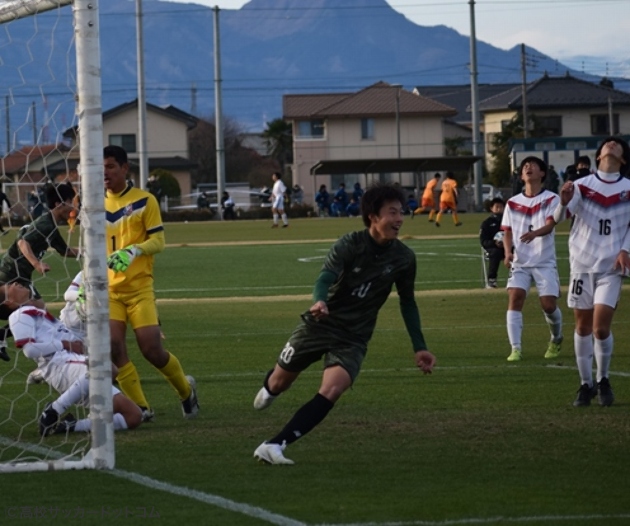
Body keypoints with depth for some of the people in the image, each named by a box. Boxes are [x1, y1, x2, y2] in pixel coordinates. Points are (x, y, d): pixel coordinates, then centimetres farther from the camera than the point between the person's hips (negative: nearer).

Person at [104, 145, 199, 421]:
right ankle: (141, 407, -1)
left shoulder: (144, 200, -3)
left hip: (140, 287, -4)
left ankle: (185, 389, 20)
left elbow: (158, 241, -6)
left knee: (151, 349, -8)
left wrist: (134, 250, -25)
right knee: (113, 347, -12)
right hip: (109, 289, 4)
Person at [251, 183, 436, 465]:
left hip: (353, 339, 2)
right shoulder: (350, 245, -18)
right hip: (321, 325, -2)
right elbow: (325, 279, -33)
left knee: (331, 391, -24)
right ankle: (269, 386, 54)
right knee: (279, 383, 13)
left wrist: (419, 347, 8)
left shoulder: (403, 257, -7)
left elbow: (407, 302, 10)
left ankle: (275, 445, -26)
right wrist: (320, 302, -56)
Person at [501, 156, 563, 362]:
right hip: (520, 262, 2)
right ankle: (515, 349, -17)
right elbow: (507, 231, 10)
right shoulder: (513, 203, 10)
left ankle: (556, 339, 24)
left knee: (549, 304, -7)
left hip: (545, 262, -2)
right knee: (515, 297, -17)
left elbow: (550, 225, -15)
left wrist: (535, 233, -37)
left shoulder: (551, 199, 0)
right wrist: (508, 252, -10)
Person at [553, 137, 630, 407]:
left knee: (601, 327, -9)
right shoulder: (581, 186, -1)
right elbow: (558, 218, -11)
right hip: (582, 263, 1)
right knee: (583, 325, 3)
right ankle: (586, 384, 14)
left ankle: (603, 381, 11)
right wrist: (564, 202, -34)